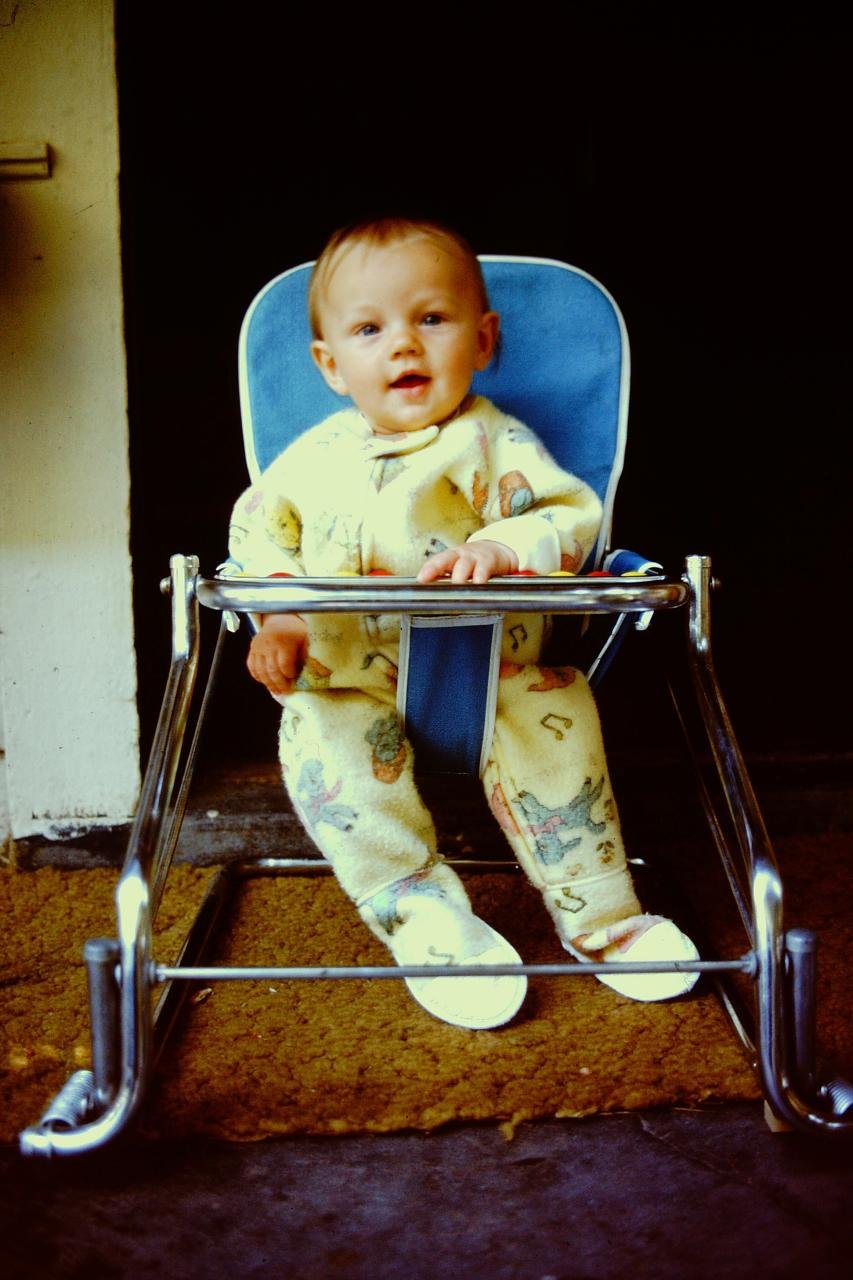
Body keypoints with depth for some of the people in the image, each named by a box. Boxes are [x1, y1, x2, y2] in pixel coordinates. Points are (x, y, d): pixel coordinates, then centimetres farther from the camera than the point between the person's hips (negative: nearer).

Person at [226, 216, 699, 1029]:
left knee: (553, 719, -27)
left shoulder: (494, 442, -1)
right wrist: (277, 617, -3)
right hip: (352, 678, 2)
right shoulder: (314, 458, 8)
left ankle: (598, 913, -9)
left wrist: (502, 549, -30)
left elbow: (570, 515, -9)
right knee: (322, 741, -27)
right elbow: (258, 528, 14)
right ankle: (422, 913, -18)